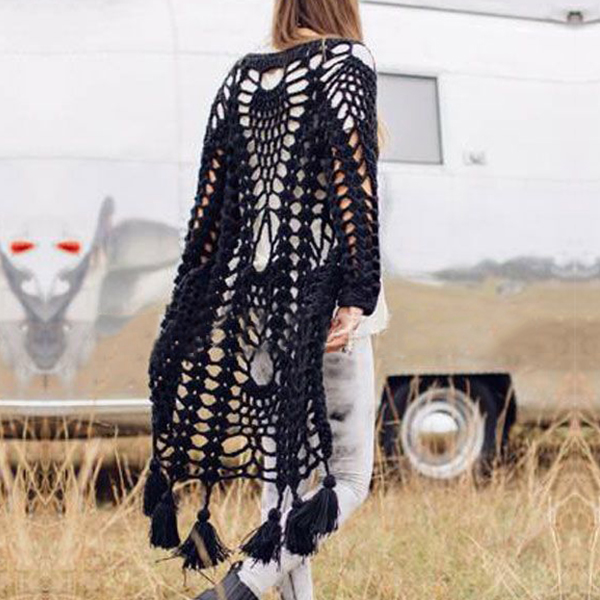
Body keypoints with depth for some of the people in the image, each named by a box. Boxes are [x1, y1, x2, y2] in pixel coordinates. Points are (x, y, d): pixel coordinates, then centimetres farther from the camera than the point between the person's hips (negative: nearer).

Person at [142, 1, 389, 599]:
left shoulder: (240, 79, 12)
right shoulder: (347, 62, -4)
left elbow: (210, 200, 11)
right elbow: (353, 182, -14)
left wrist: (195, 305, 15)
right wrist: (357, 295, -17)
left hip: (252, 296, 6)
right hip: (319, 295, -6)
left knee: (283, 469, 13)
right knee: (346, 472, -3)